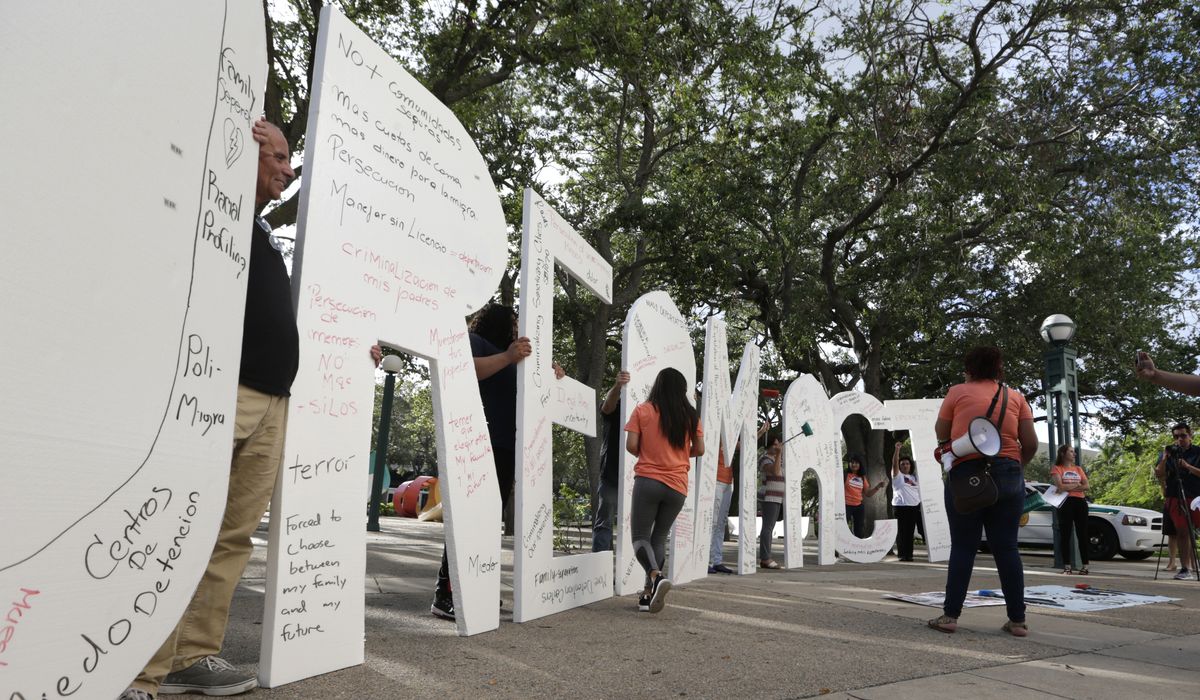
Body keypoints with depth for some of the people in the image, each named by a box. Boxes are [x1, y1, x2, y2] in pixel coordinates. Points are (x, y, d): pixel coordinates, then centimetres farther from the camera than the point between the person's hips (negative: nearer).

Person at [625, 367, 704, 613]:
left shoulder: (643, 410, -1)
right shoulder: (691, 416, 6)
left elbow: (631, 445, -6)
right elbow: (699, 450, 7)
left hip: (648, 480, -3)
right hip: (677, 485, 3)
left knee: (640, 536, 3)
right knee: (659, 537, 15)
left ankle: (657, 576, -24)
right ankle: (649, 593, 10)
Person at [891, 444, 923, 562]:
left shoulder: (913, 477, 20)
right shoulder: (897, 475, 3)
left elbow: (918, 491, 21)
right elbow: (894, 463, -11)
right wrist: (897, 449, -19)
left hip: (916, 506, 5)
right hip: (901, 507, -5)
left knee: (917, 530, 4)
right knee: (904, 531, -3)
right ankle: (904, 554, 2)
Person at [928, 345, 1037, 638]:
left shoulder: (958, 392, 2)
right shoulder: (1015, 397, 9)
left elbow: (941, 433, 5)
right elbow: (1031, 443, 4)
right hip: (1009, 476, 3)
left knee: (963, 547, 4)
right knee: (1007, 548, 8)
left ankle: (951, 614, 4)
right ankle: (1018, 620, 11)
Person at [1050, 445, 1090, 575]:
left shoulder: (1078, 469, 17)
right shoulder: (1057, 469, 3)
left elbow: (1086, 486, 5)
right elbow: (1060, 486, -11)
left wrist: (1068, 487, -8)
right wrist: (1077, 485, -2)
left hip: (1080, 502, 4)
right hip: (1065, 503, -4)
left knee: (1082, 534, 3)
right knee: (1065, 535, -2)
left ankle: (1084, 565, 7)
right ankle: (1067, 566, 0)